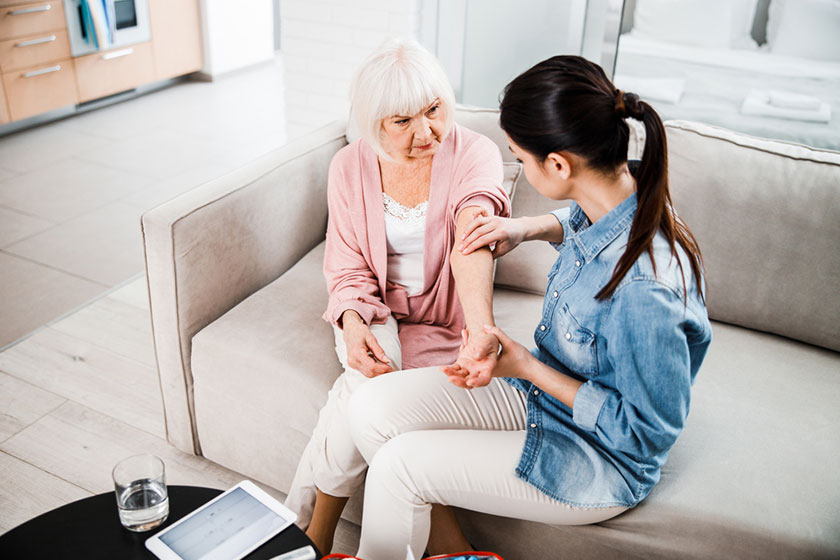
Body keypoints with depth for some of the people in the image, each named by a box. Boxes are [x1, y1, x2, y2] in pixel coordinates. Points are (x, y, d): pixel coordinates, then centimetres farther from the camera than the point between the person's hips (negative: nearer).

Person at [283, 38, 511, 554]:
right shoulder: (351, 167, -4)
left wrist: (481, 326, -57)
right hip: (375, 312, 2)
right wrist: (353, 323, -26)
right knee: (370, 381, -31)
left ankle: (314, 534, -1)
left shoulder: (473, 154, -15)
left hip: (442, 321, -2)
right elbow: (348, 266, -2)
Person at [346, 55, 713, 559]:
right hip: (542, 386, 8)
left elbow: (646, 433, -25)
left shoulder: (644, 287, -37)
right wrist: (527, 228, -6)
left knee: (399, 464, -15)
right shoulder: (620, 193, -13)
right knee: (372, 409, -4)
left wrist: (528, 368, -23)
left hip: (601, 463, -8)